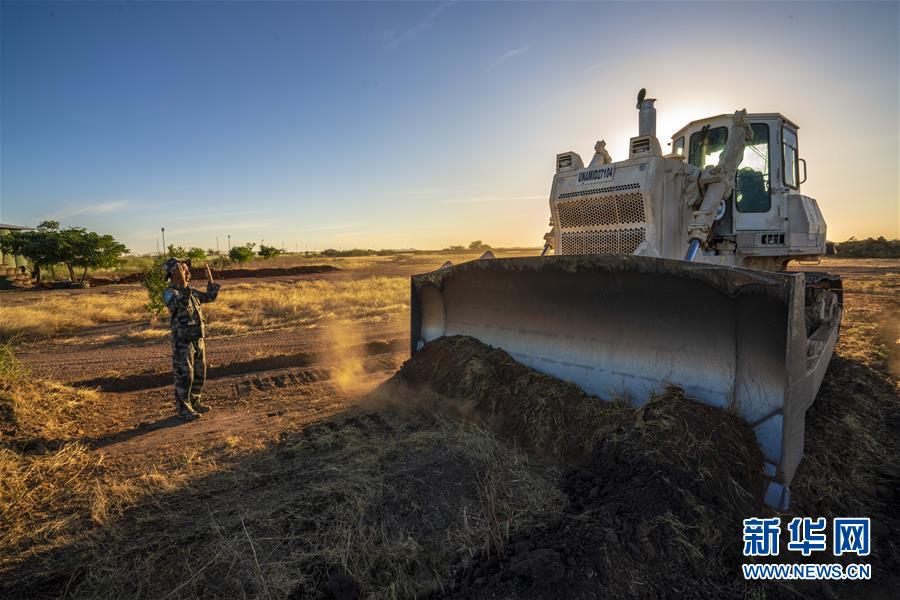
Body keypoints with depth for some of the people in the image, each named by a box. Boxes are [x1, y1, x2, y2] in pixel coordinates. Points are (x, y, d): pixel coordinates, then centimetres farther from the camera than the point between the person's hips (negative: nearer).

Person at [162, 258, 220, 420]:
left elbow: (210, 297, 22)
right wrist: (183, 284, -39)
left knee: (199, 375, 14)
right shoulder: (169, 293, -13)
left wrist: (210, 279, 16)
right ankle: (183, 409, 11)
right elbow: (181, 304, -33)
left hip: (198, 340, 8)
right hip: (182, 343, -8)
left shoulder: (190, 291, 11)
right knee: (184, 377, -1)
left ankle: (194, 403, 27)